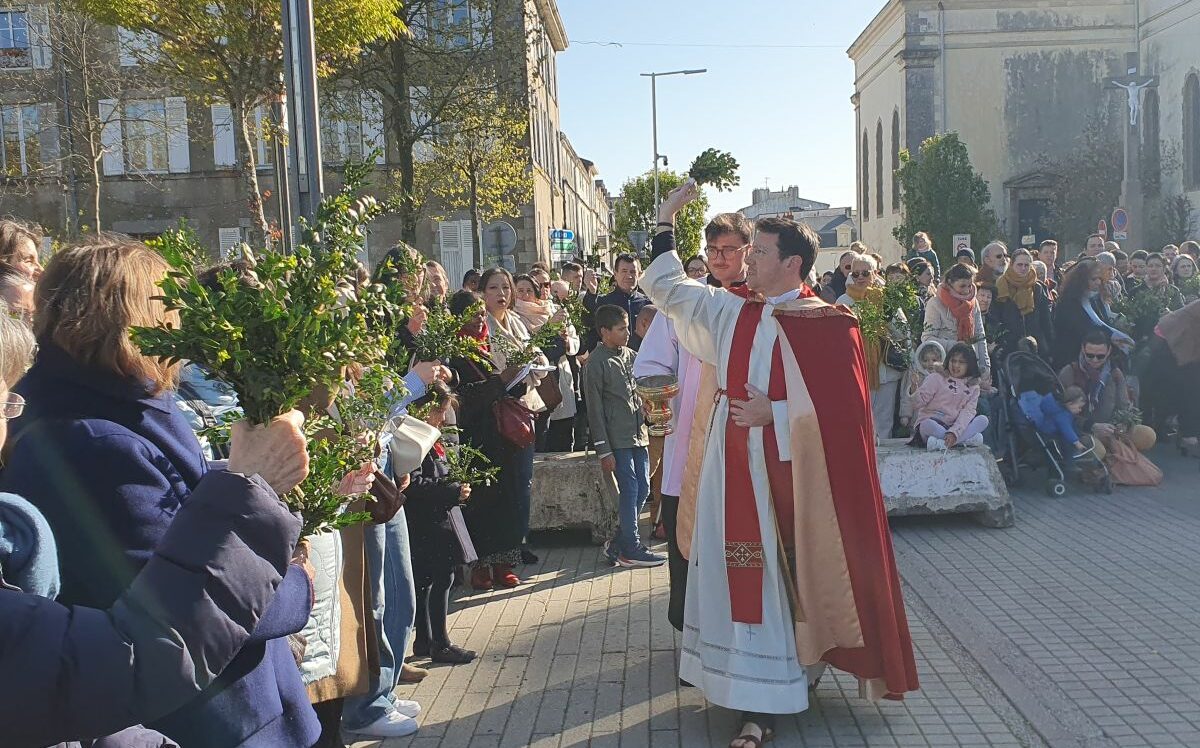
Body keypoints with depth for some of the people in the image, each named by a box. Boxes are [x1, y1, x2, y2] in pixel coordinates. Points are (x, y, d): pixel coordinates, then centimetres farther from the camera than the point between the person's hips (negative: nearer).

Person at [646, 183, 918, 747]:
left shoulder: (829, 325, -7)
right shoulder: (733, 315, 7)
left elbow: (841, 405, -11)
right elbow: (666, 286, 16)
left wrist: (773, 412, -17)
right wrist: (665, 219, 18)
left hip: (796, 475, -4)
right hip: (739, 473, 4)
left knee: (798, 573, 5)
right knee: (749, 580, 7)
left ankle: (799, 667, 24)